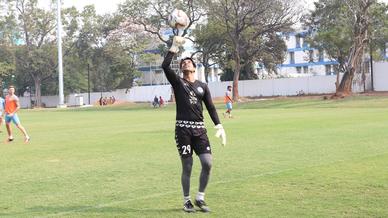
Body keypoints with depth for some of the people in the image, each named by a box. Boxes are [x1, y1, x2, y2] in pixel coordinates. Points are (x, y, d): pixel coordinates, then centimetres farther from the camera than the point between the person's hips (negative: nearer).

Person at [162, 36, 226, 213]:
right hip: (183, 129, -3)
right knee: (187, 167, 0)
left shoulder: (202, 86, 14)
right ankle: (187, 201, 15)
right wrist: (175, 47, -8)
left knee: (207, 163, -8)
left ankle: (200, 198, 9)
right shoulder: (178, 82, 5)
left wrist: (219, 126, 2)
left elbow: (211, 107, 13)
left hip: (200, 129, 3)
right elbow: (165, 66, -11)